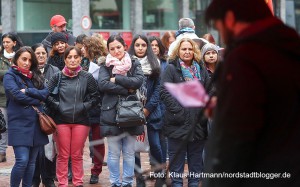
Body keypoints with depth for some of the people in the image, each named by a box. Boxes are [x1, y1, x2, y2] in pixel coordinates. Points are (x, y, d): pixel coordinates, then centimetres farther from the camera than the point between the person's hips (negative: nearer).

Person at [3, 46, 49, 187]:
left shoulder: (35, 76, 16)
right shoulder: (10, 75, -1)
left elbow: (45, 93, 2)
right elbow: (17, 95, -15)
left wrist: (28, 91, -12)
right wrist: (36, 100, -6)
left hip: (36, 123, 6)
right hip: (19, 124, -6)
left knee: (31, 162, 8)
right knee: (22, 161, -13)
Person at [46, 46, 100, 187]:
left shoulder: (87, 77, 2)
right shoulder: (57, 77, 2)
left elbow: (96, 97, 5)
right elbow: (47, 94, 5)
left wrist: (84, 106, -5)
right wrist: (57, 106, -5)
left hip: (81, 121, 0)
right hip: (62, 120, 0)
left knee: (77, 155, 4)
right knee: (63, 155, 3)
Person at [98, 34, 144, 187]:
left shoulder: (134, 64, 8)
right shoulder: (105, 66, 6)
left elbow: (139, 81, -10)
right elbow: (102, 84, -12)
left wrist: (116, 79, -12)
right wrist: (127, 90, -16)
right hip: (111, 113, -1)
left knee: (129, 152, 5)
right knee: (114, 153, 3)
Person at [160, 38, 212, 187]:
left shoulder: (201, 70, 14)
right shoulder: (171, 69, 0)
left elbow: (209, 92, 15)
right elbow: (164, 92, -9)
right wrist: (178, 110, -16)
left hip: (198, 123, 4)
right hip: (178, 123, -4)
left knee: (196, 158, 10)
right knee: (177, 157, 2)